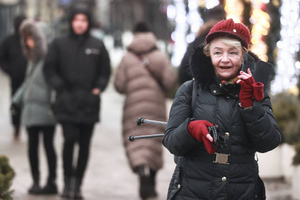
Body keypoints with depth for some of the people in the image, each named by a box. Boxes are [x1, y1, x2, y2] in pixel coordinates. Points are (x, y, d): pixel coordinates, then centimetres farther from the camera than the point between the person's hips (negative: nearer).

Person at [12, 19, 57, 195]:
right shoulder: (33, 59, 17)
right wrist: (17, 100, 19)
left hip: (46, 110, -8)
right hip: (31, 111, 8)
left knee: (48, 144, -1)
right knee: (33, 146, 9)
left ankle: (52, 182, 5)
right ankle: (36, 181, 16)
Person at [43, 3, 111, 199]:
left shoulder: (97, 45, 6)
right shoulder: (60, 44, 3)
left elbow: (105, 72, 13)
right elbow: (50, 69, 7)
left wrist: (98, 89, 0)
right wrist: (61, 88, -4)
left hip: (89, 103, 2)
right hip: (67, 102, -2)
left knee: (85, 144, 5)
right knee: (70, 139, -16)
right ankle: (68, 180, 0)